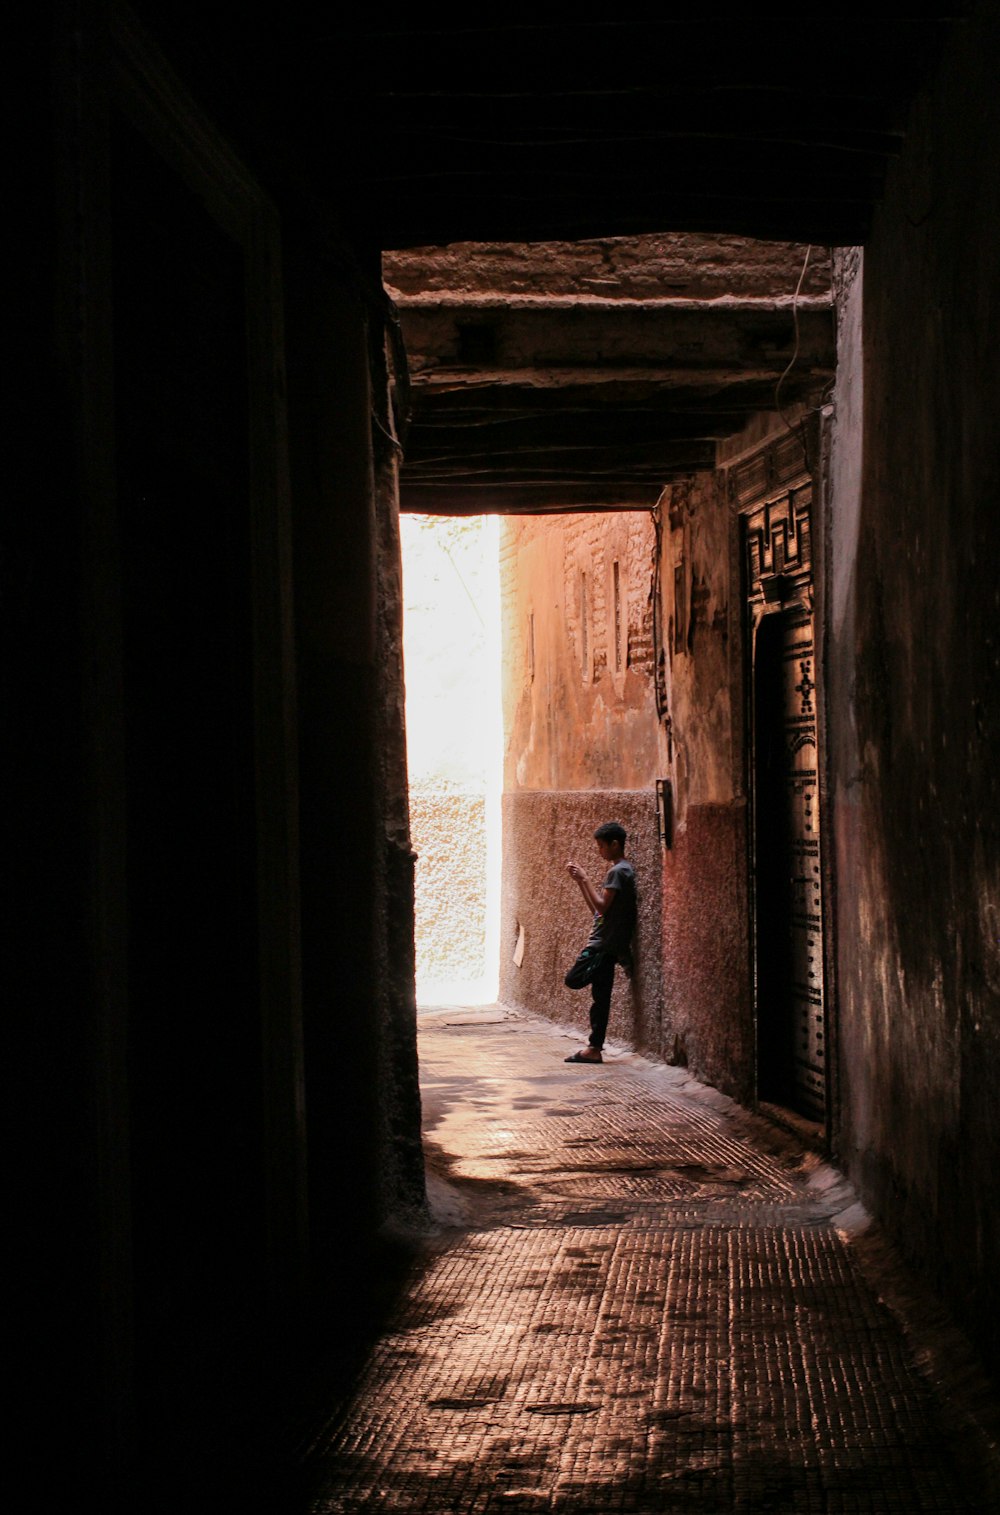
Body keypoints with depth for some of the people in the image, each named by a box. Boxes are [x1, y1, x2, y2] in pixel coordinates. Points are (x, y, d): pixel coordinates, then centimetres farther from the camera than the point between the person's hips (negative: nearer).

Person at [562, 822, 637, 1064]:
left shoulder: (617, 871, -12)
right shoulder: (621, 869, 20)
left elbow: (602, 907, -19)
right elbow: (597, 907, 21)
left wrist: (585, 879, -13)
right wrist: (579, 881, 14)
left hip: (604, 943, -10)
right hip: (605, 942, 10)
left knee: (574, 979, -18)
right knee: (600, 996, 7)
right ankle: (594, 1049, 6)